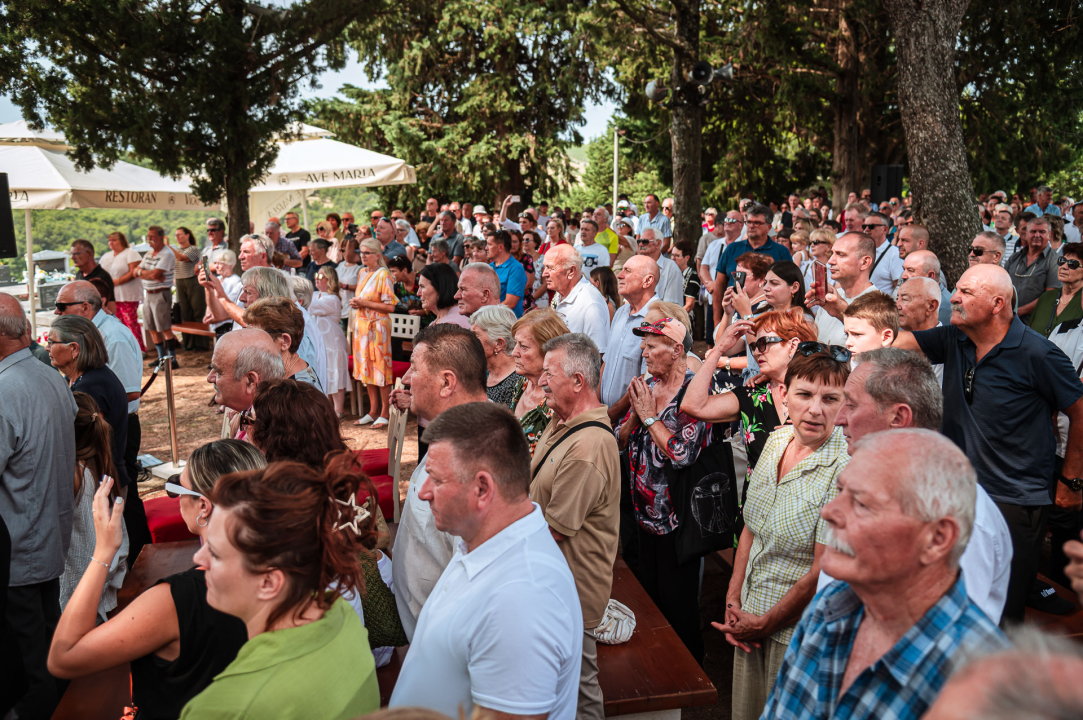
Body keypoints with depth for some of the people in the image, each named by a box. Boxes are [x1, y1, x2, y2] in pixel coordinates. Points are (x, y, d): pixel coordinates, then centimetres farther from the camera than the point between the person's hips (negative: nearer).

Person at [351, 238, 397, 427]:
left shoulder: (383, 275, -10)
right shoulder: (362, 274, 14)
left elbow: (390, 306, -16)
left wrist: (365, 303, -16)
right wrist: (356, 303, 5)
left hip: (378, 326, -8)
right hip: (362, 325, 8)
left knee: (380, 368, -4)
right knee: (365, 367, 9)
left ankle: (385, 412, 4)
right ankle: (373, 411, 17)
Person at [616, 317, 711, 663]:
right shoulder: (647, 387, 6)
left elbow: (682, 453, -27)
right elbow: (620, 441, 8)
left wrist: (649, 415, -17)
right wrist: (635, 410, -9)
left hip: (676, 518, -7)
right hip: (645, 513, 8)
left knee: (678, 606, 6)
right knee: (648, 597, 20)